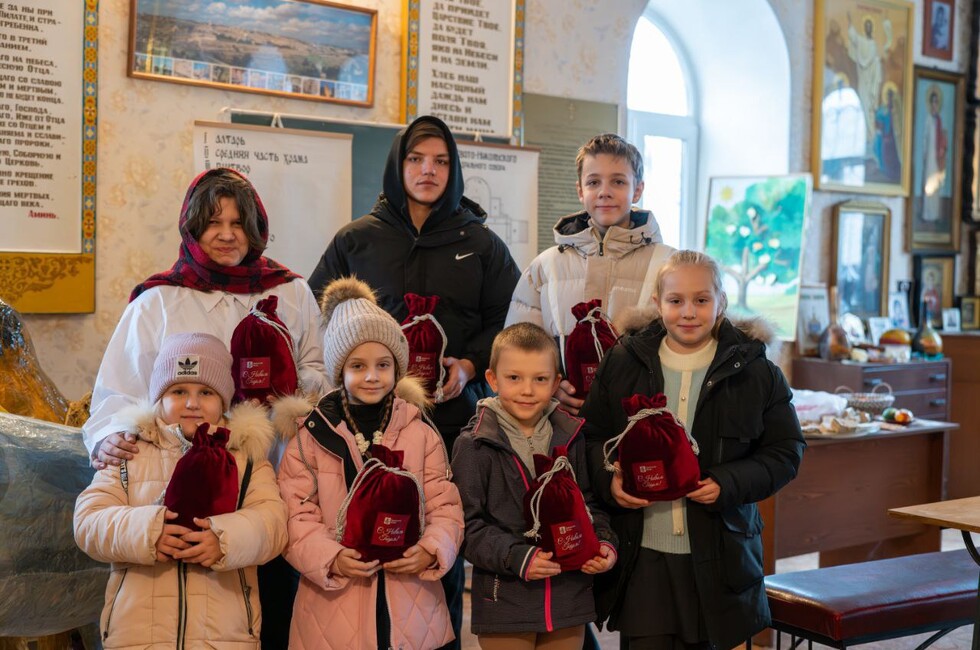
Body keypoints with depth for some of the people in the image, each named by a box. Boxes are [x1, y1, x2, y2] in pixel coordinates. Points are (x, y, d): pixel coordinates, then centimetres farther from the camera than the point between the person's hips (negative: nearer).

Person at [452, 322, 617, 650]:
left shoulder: (571, 438, 5)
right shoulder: (475, 445, -7)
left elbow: (589, 502, 14)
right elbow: (467, 523, -10)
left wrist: (604, 542, -4)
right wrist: (517, 558, -21)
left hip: (569, 597, 4)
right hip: (503, 601, -3)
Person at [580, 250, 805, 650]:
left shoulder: (754, 371, -2)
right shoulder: (622, 362, 2)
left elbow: (785, 451, 1)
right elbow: (592, 436, 9)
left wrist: (729, 484, -14)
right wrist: (608, 480, -10)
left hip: (718, 557, 0)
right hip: (641, 554, 0)